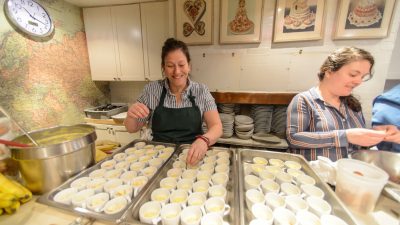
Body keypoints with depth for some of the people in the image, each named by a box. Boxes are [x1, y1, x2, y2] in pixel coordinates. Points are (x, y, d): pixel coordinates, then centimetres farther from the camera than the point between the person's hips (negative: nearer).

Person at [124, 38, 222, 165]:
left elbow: (217, 127, -9)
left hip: (191, 159, 0)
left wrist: (204, 140, -30)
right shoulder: (151, 90, -3)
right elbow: (132, 128, 4)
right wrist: (131, 114, -18)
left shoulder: (201, 91, -5)